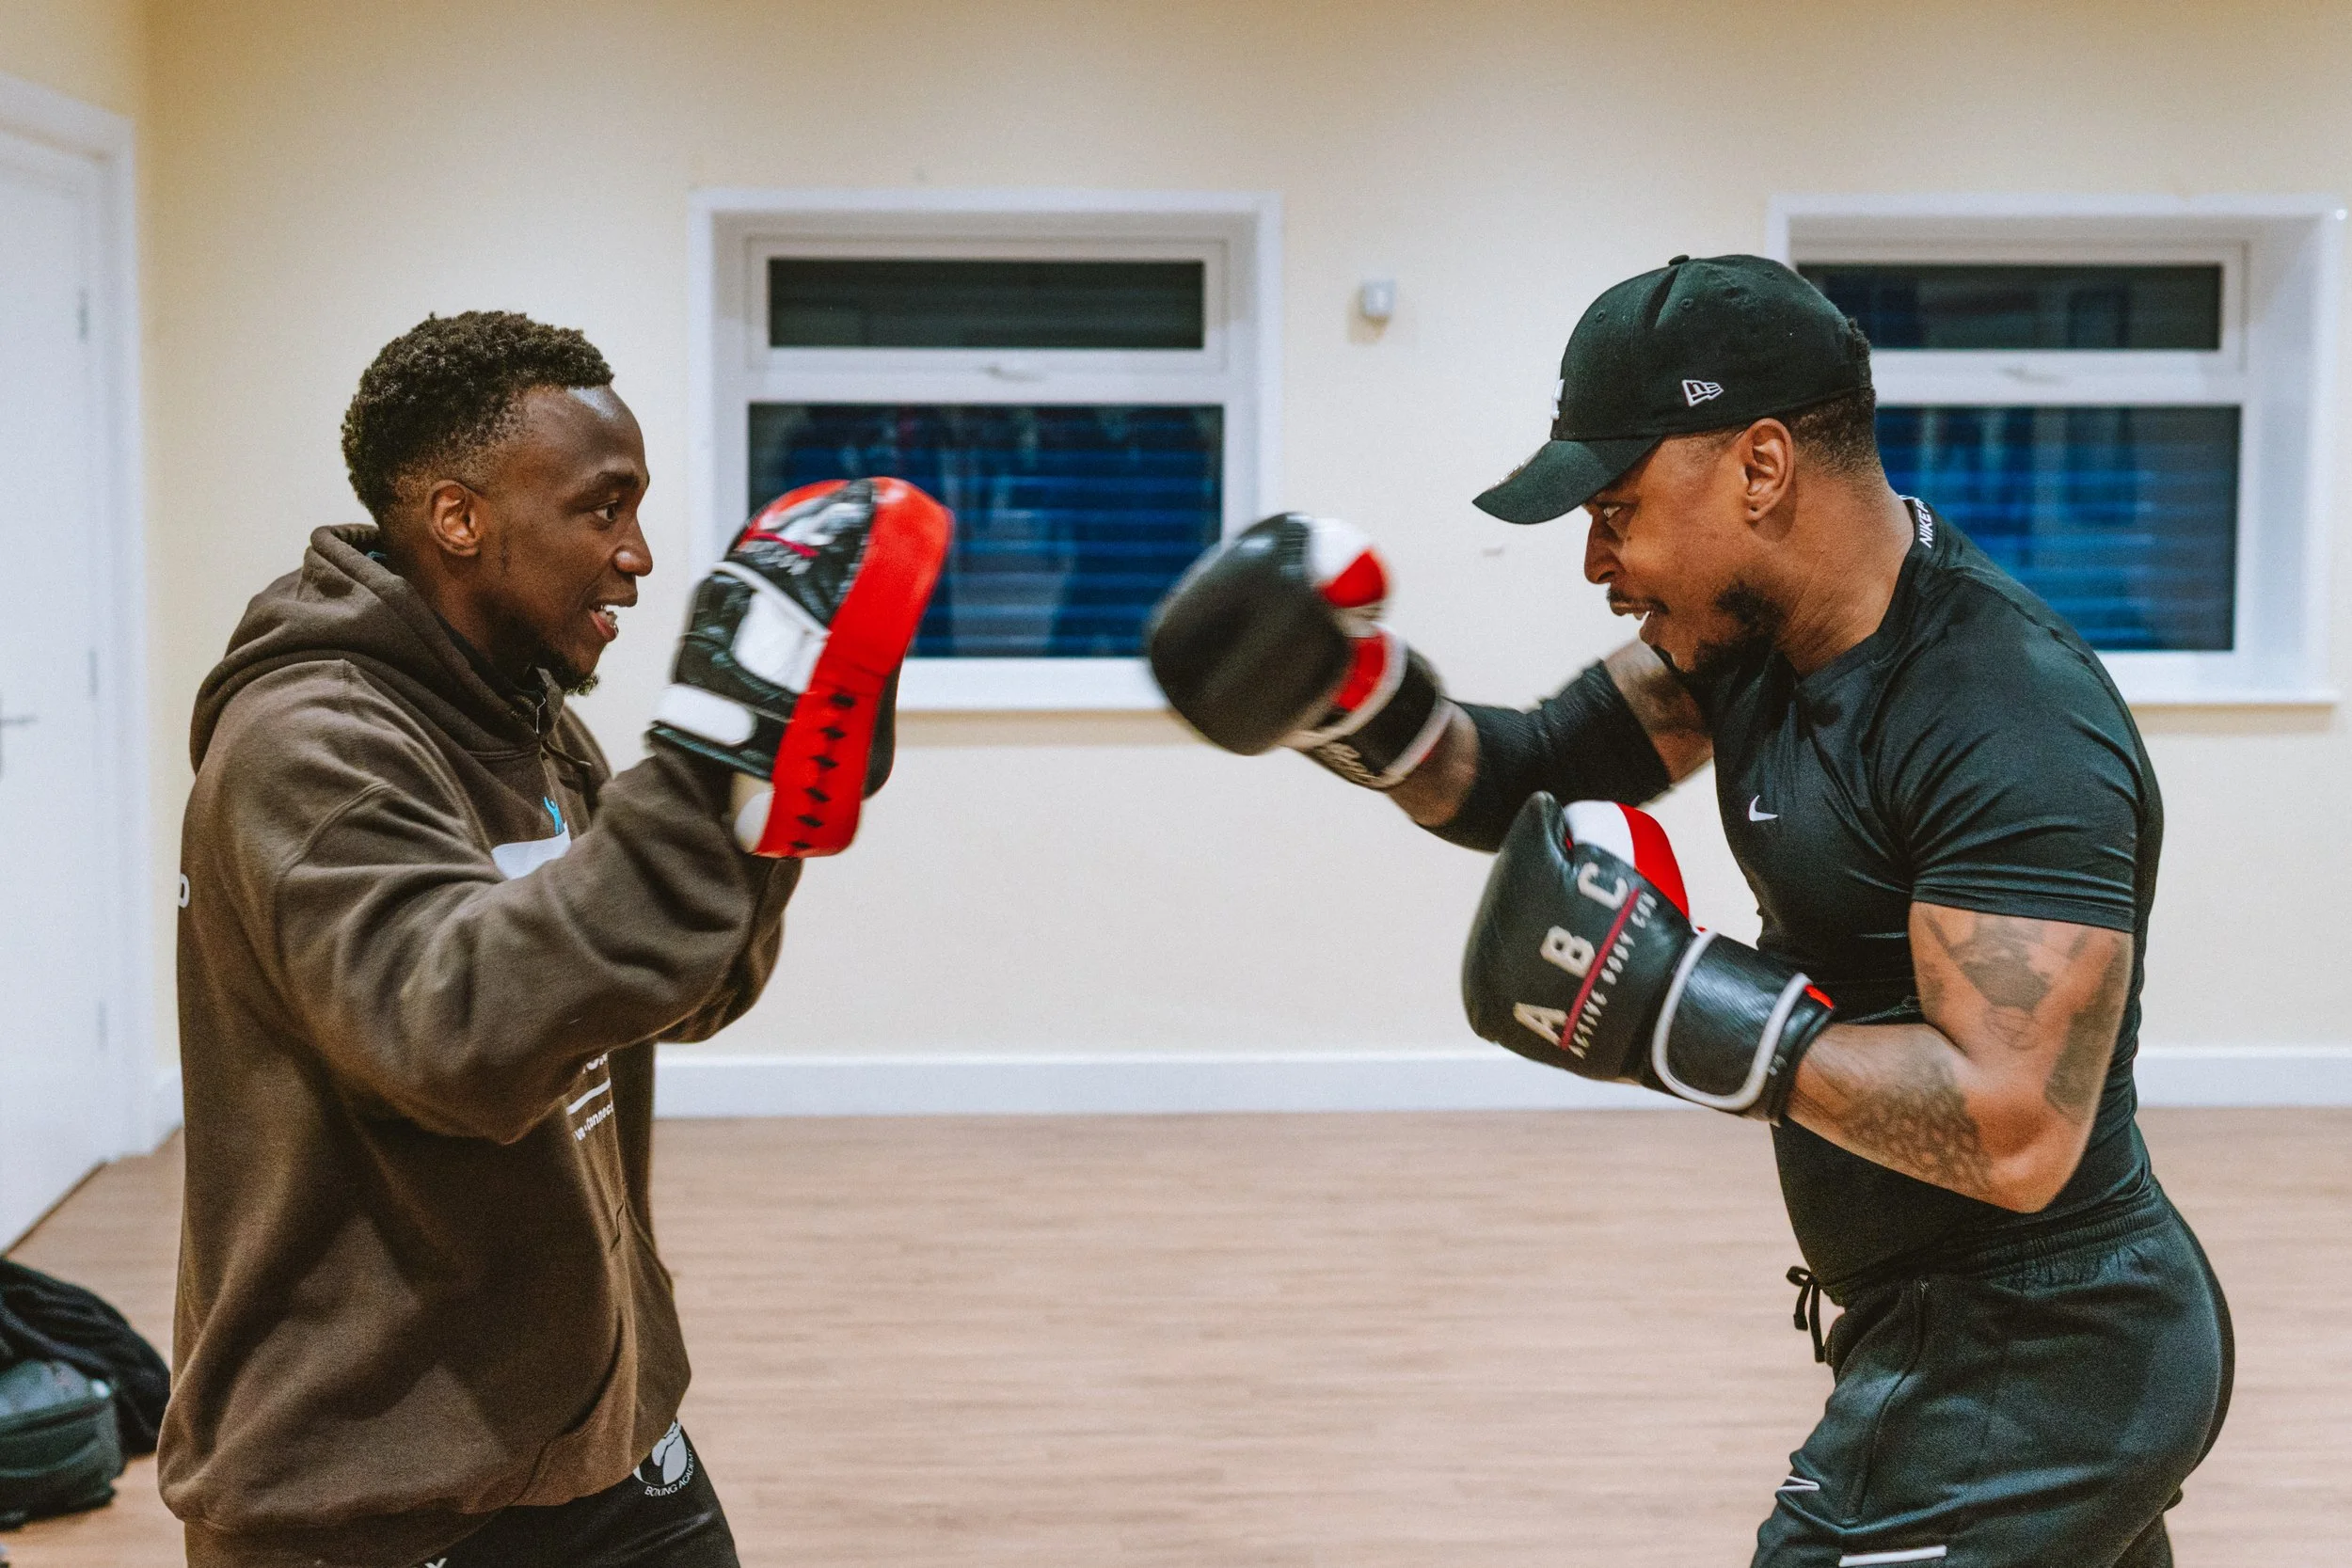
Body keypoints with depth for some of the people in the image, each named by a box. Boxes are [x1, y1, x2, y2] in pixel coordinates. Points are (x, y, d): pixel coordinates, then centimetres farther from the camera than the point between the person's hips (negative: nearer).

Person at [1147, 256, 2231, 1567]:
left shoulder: (2012, 729, -26)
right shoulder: (1756, 622, 1)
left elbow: (2015, 1134, -32)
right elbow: (1532, 783, 7)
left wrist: (1673, 1003, -30)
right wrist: (1362, 708, -12)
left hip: (2026, 1368, -9)